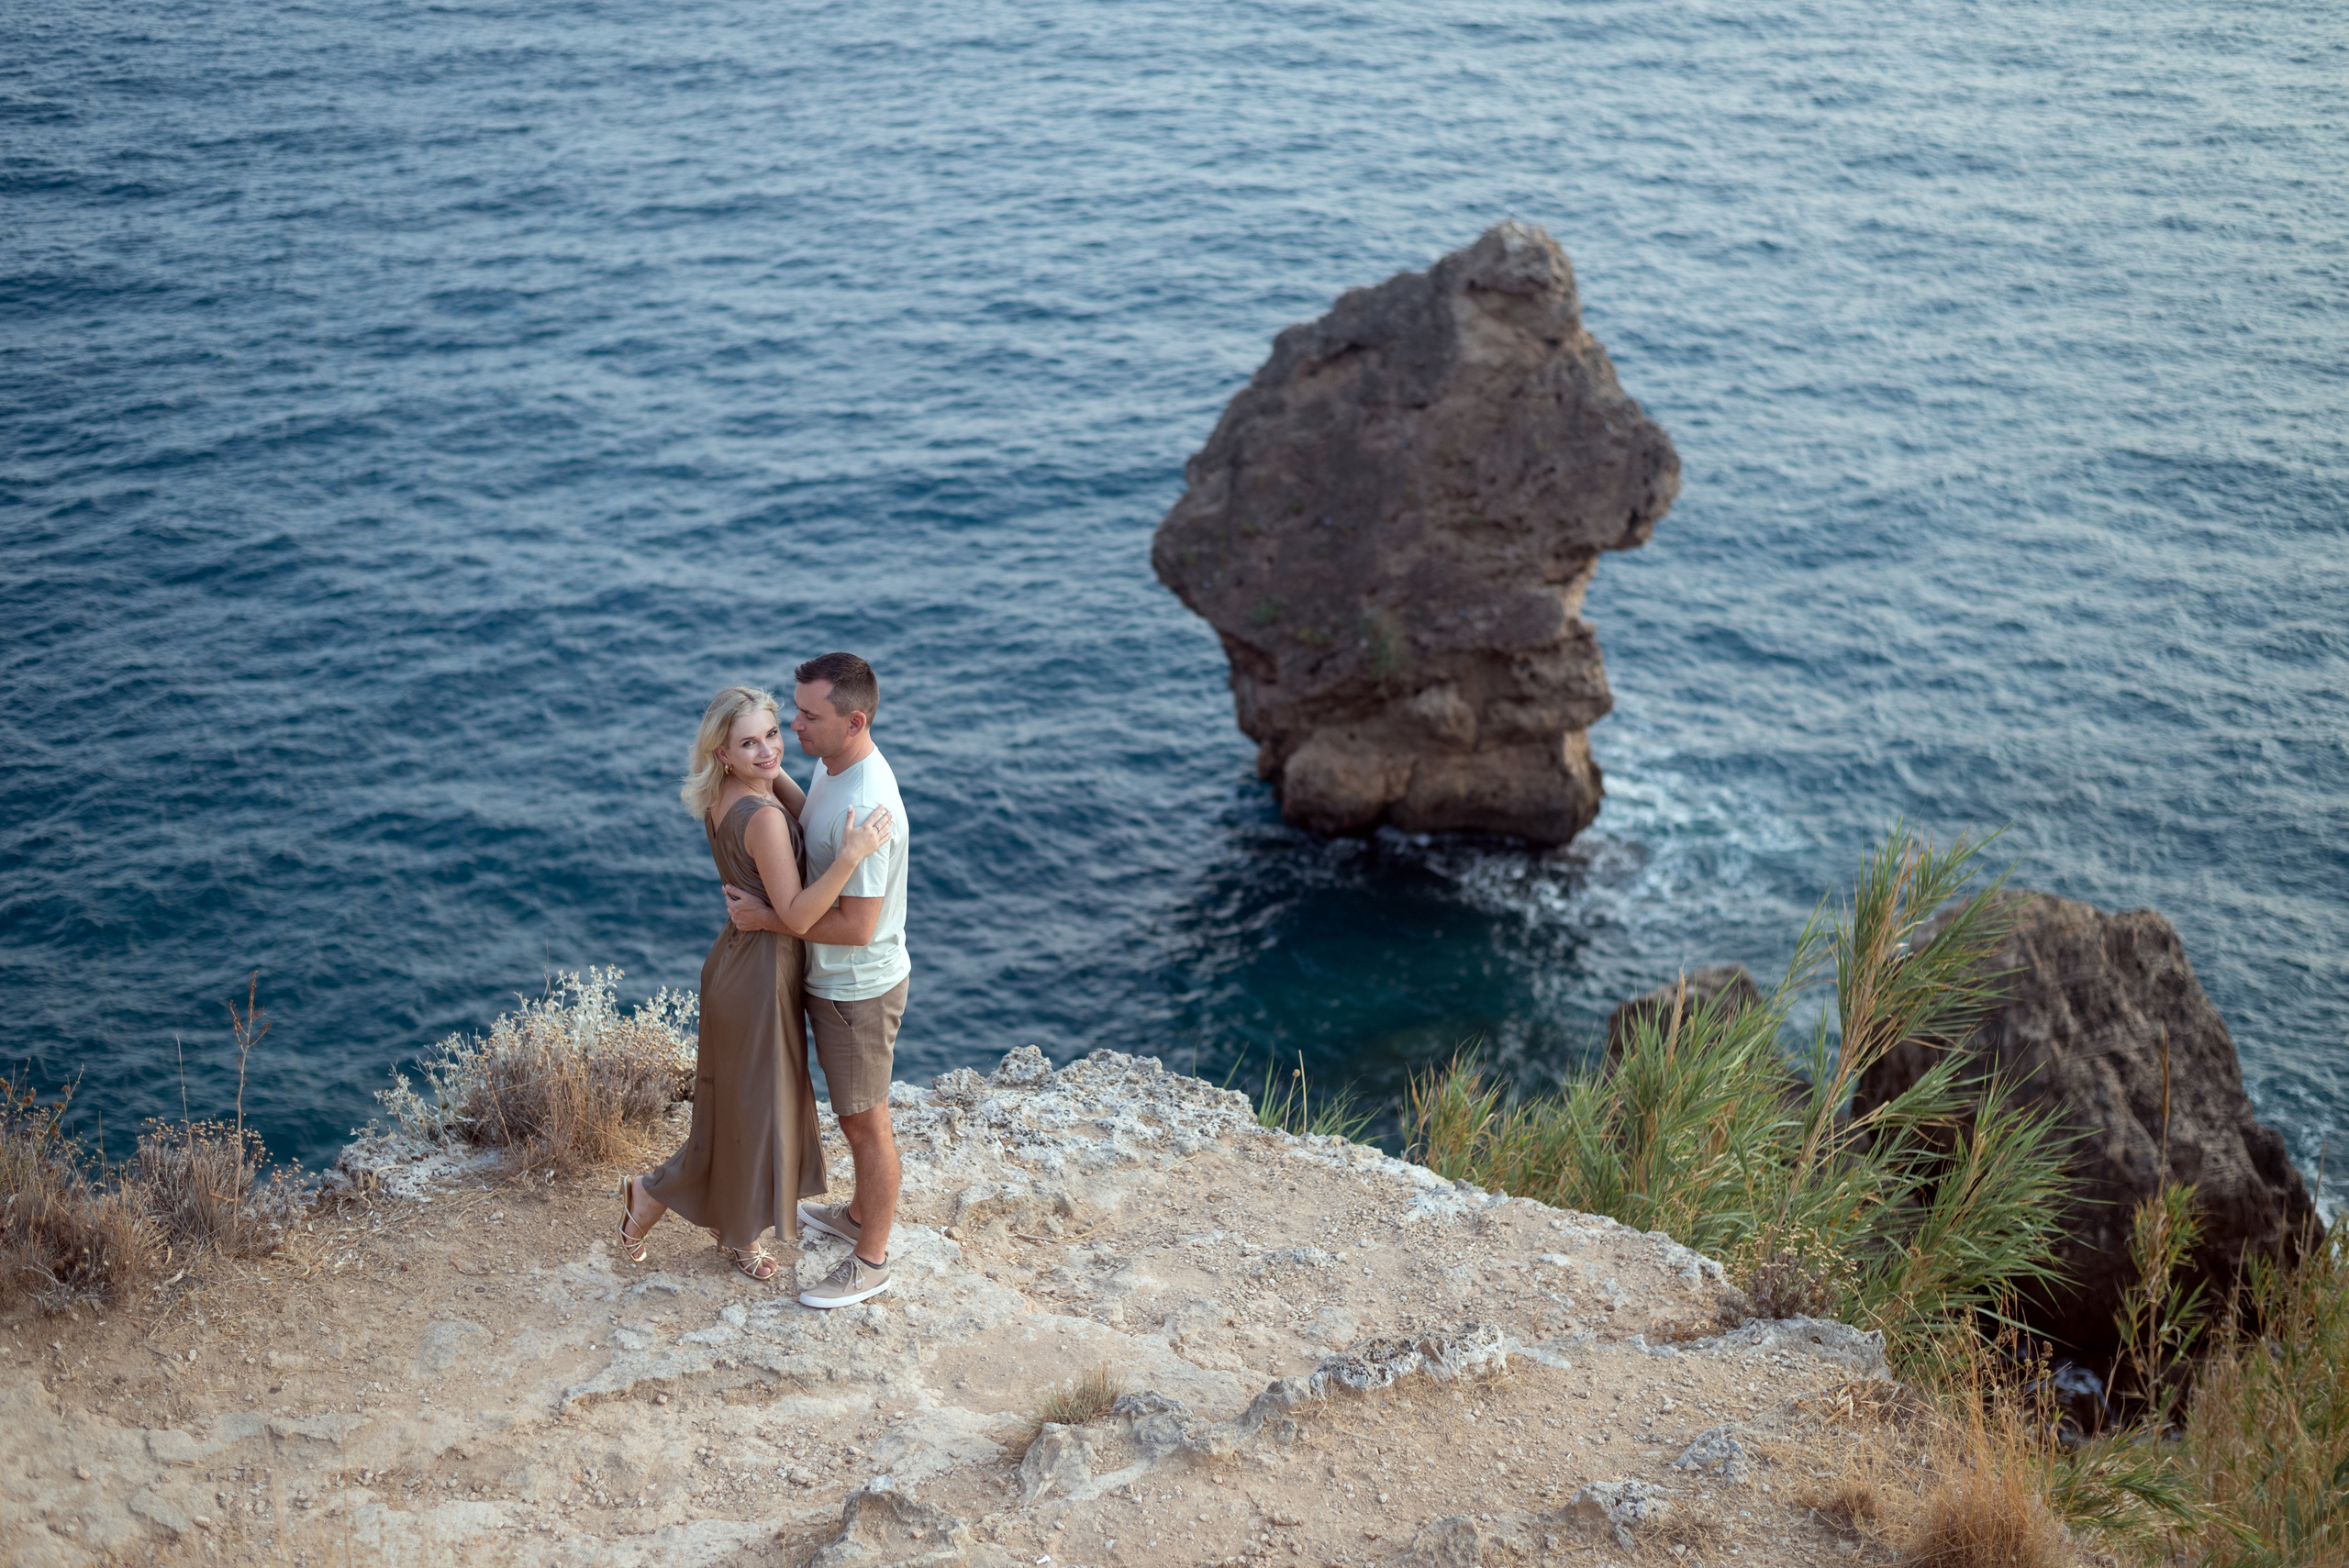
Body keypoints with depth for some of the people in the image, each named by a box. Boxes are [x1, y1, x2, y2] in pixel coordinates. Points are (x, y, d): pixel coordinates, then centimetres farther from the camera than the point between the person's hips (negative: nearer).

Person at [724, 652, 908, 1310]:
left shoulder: (865, 809, -33)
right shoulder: (831, 766, -1)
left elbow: (856, 927, -29)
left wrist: (768, 917, -21)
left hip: (858, 989, -9)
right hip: (831, 979, 9)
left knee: (866, 1124, 7)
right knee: (854, 1114, 26)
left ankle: (870, 1261, 23)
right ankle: (861, 1214, 46)